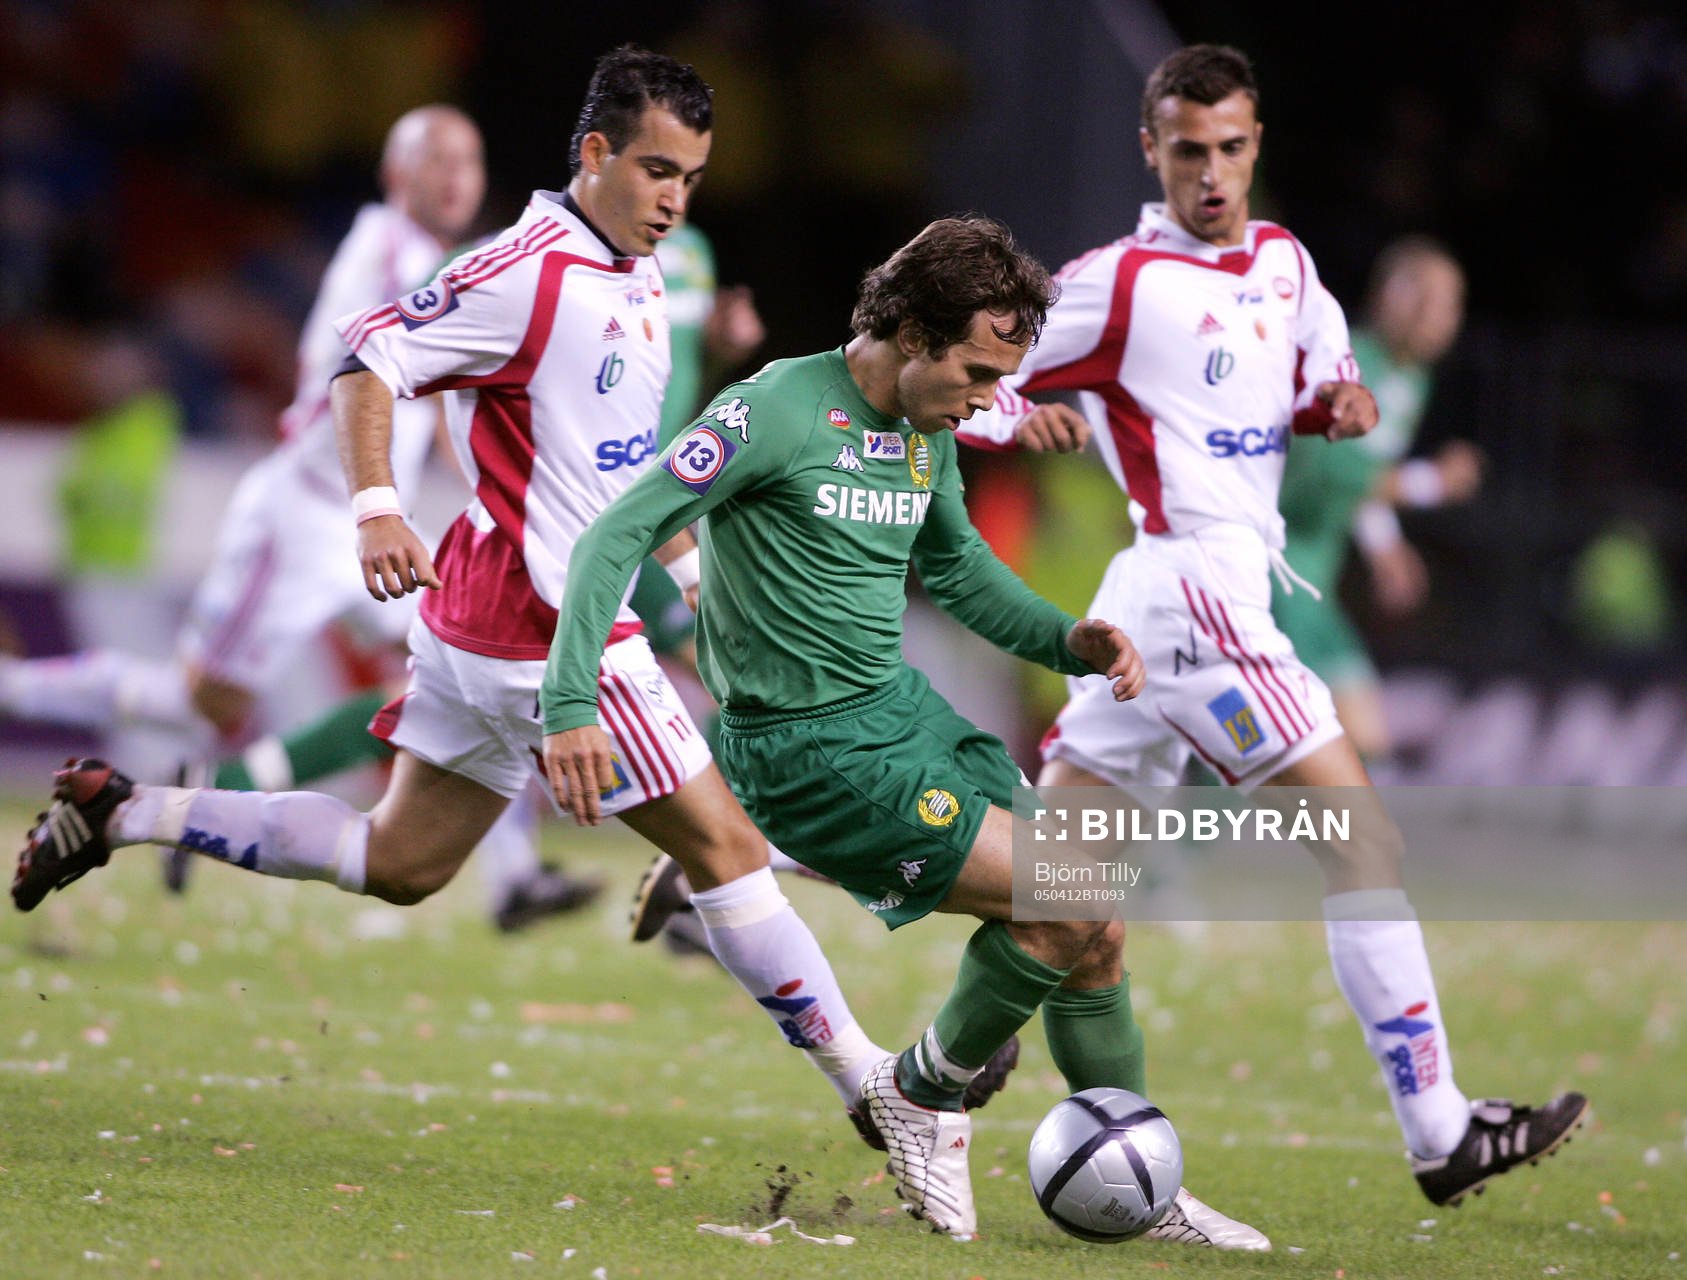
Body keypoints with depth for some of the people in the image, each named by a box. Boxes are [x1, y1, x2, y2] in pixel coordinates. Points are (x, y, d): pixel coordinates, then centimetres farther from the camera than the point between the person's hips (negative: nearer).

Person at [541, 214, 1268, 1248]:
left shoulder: (929, 435, 8)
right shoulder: (779, 410, -17)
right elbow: (618, 538, -18)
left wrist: (1066, 639, 8)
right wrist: (572, 706, -27)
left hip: (906, 708, 8)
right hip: (811, 748, -8)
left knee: (1093, 930, 4)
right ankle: (927, 1094, 6)